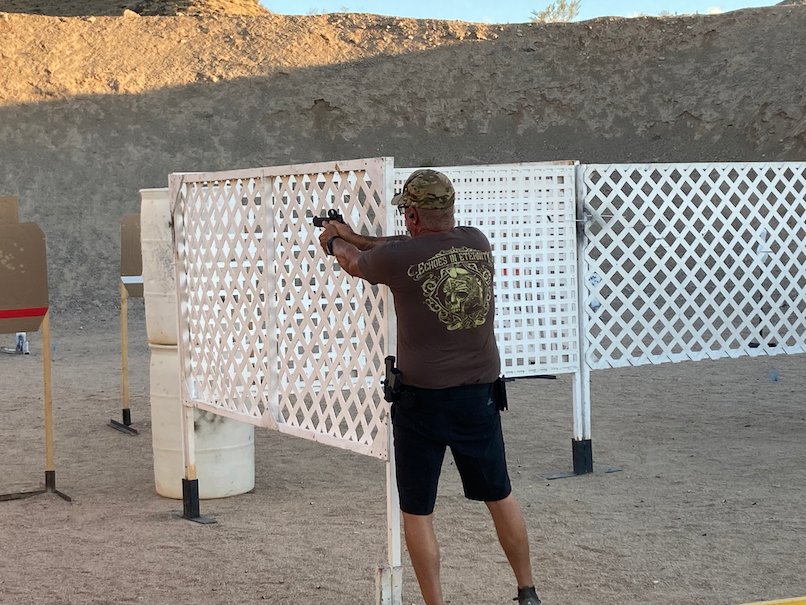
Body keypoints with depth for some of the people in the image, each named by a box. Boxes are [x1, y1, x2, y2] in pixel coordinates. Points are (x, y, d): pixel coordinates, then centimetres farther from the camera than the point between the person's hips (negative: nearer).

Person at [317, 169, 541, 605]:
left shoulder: (399, 257, -13)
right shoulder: (477, 243, 0)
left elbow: (354, 264, 10)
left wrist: (336, 242, 34)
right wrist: (354, 236, 27)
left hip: (422, 401, -5)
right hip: (479, 395, 5)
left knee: (417, 512, 8)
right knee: (499, 496, 20)